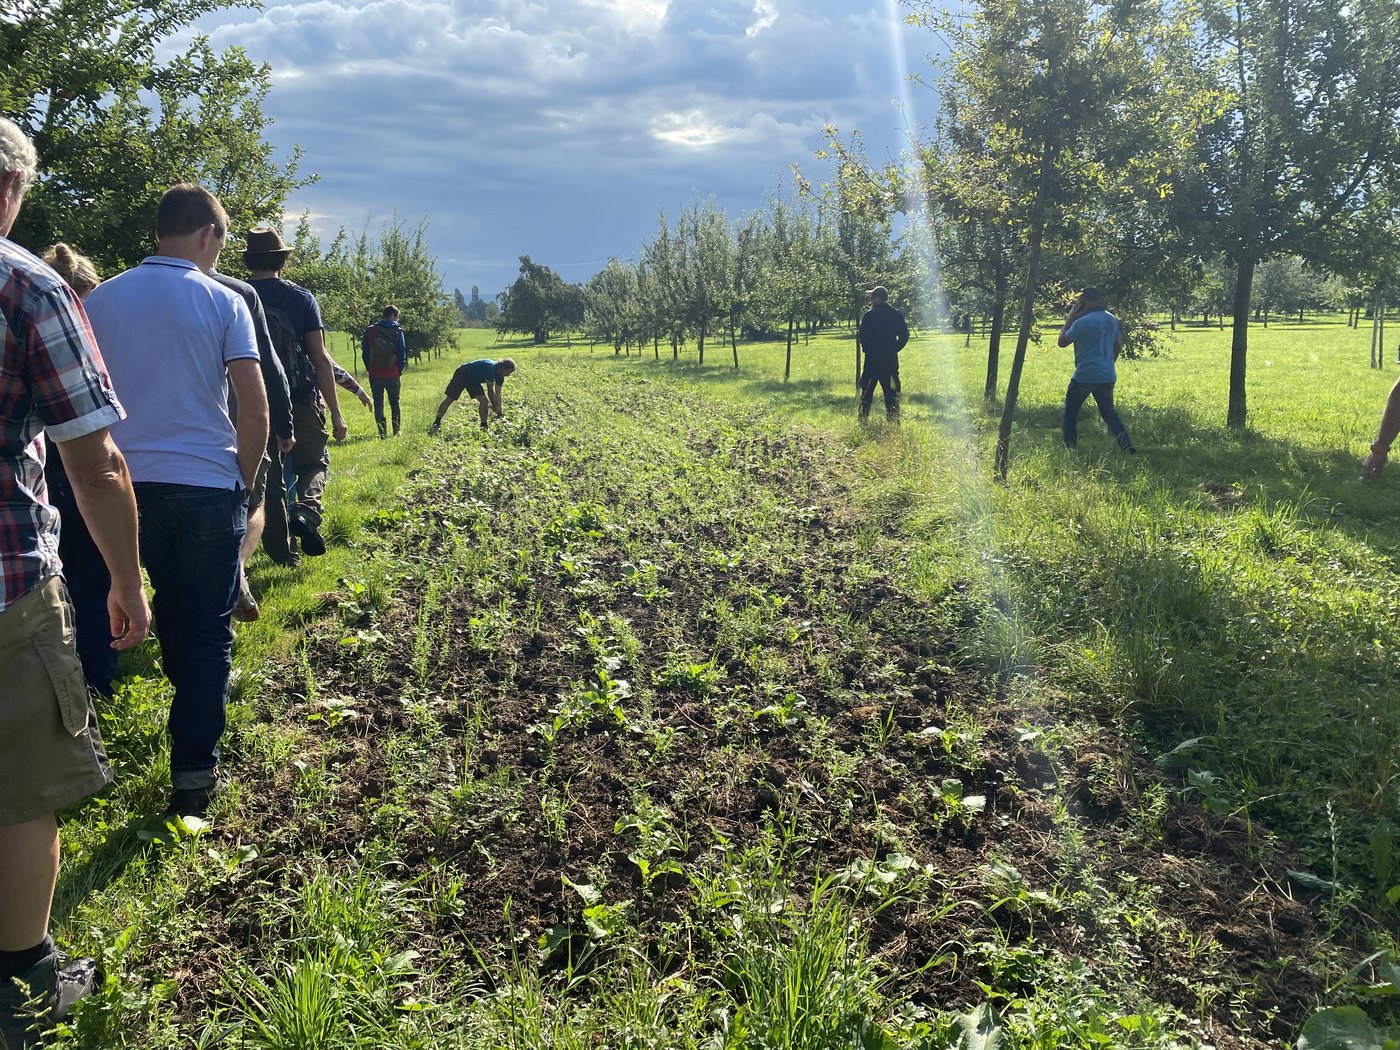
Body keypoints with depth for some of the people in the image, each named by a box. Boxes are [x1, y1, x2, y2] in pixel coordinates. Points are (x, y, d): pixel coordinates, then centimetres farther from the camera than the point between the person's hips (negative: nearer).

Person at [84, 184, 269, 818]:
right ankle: (194, 769, 2)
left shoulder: (101, 299, 4)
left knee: (169, 607, 24)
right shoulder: (222, 302, -6)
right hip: (208, 485, -4)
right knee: (208, 627, 3)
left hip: (131, 483, 4)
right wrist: (245, 480, 3)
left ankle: (192, 703, 42)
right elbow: (255, 409, -10)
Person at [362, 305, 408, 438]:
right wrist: (400, 369, 9)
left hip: (374, 374, 1)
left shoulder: (370, 330, -2)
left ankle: (382, 432, 0)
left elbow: (365, 352, 2)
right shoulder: (398, 332, -8)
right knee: (394, 403, 16)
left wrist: (369, 368, 12)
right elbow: (402, 352, -5)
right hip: (392, 374, -1)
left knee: (378, 404, 7)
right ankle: (396, 431, 18)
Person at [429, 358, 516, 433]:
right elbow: (490, 390, -31)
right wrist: (495, 408, -26)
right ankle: (436, 424, 1)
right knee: (449, 400, -5)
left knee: (484, 401, -9)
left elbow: (497, 394, -5)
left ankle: (484, 427, -2)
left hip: (474, 380, 7)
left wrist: (500, 412, -11)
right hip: (462, 375, -7)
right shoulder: (490, 367, -34)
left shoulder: (500, 376, -9)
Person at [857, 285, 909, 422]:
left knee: (867, 390, 9)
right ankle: (893, 419, -1)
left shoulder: (870, 315, -10)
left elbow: (863, 335, -11)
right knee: (891, 391, 5)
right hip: (891, 360, 3)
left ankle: (863, 419, 12)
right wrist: (894, 348, 11)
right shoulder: (897, 315, 4)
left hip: (872, 359, -3)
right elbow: (904, 335, 4)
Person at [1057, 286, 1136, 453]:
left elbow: (1062, 342, -6)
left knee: (1070, 413, 7)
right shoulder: (1113, 320, 10)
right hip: (1107, 376, 7)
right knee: (1108, 412, 16)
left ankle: (1070, 450, 5)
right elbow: (1118, 347, 20)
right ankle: (1128, 447, 5)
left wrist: (1069, 320, 2)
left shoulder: (1082, 322, -15)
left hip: (1085, 375, -7)